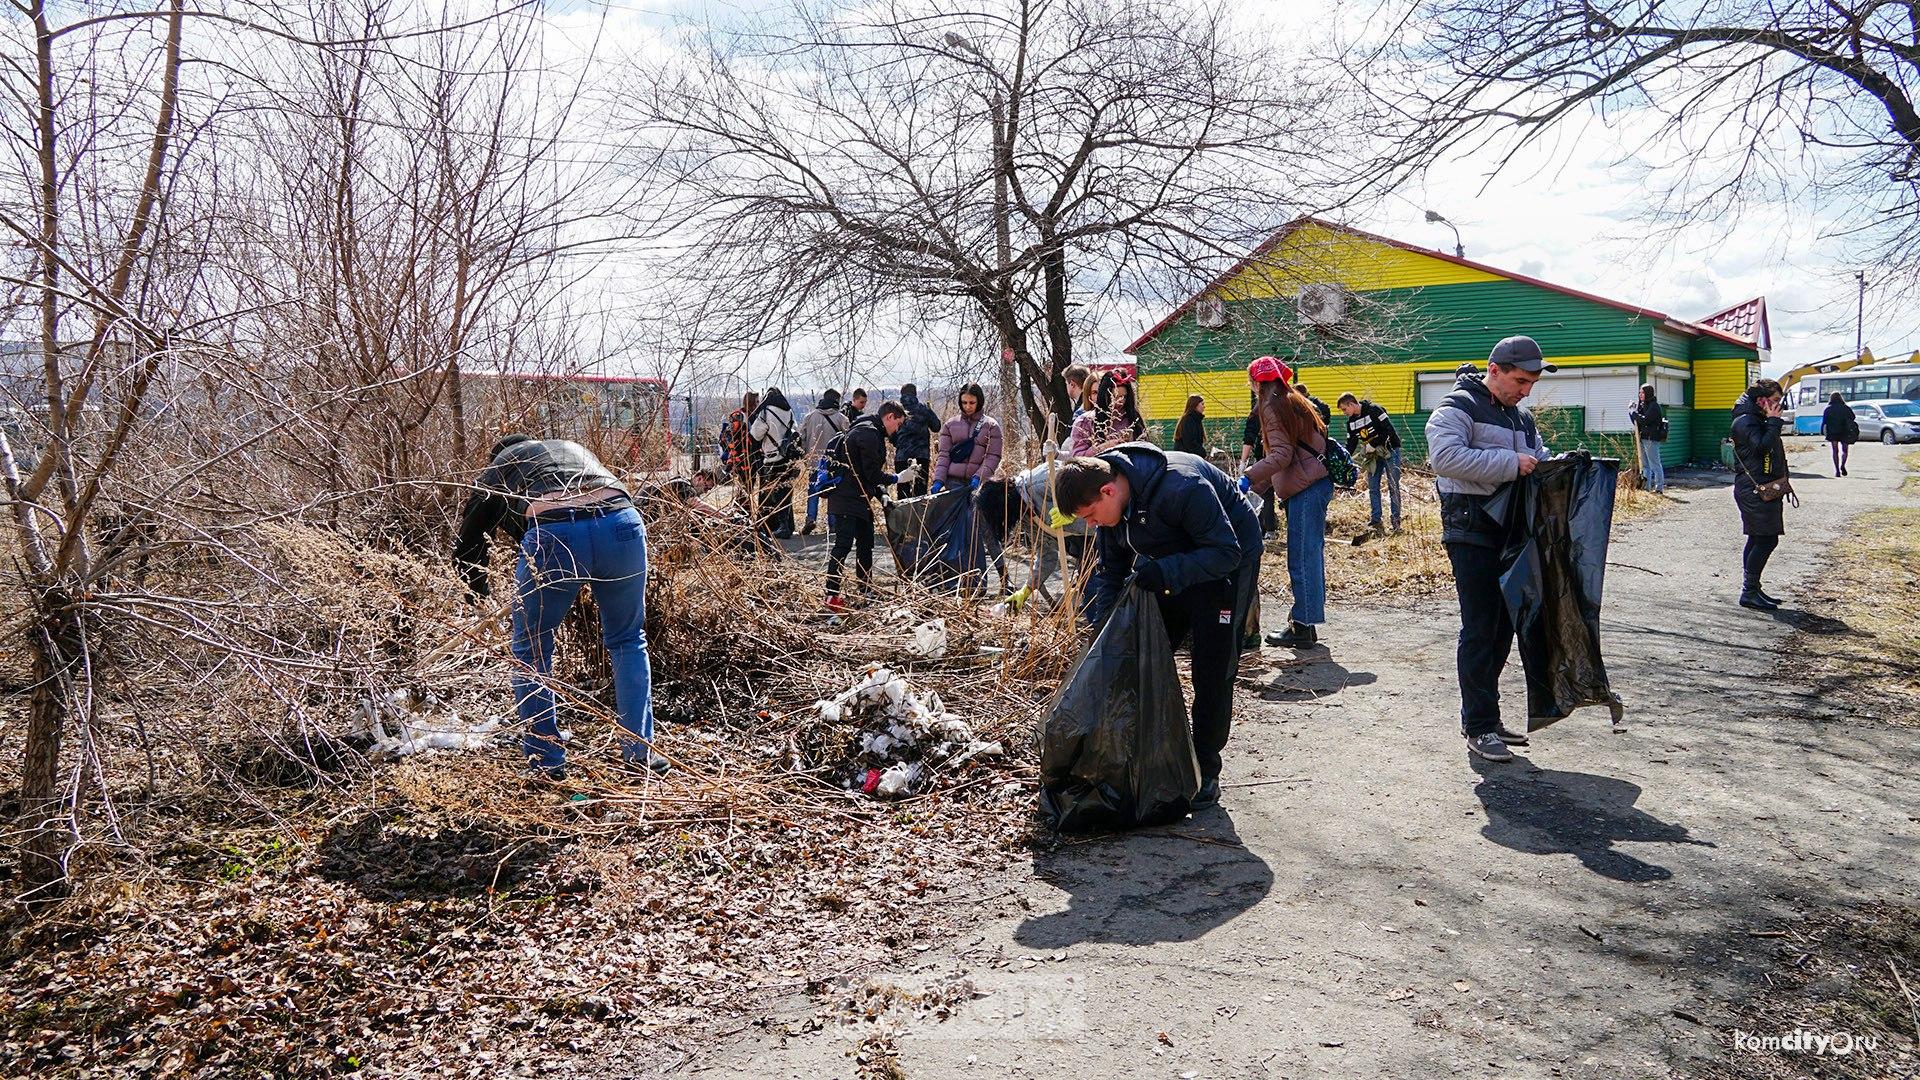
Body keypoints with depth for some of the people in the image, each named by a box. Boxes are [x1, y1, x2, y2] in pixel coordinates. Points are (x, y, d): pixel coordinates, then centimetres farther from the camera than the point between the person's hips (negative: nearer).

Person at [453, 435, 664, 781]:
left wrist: (481, 587, 54)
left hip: (554, 535, -3)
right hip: (623, 523, 3)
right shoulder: (574, 448, 41)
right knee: (628, 641, 23)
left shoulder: (496, 469, 33)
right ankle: (642, 752, 25)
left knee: (531, 652, 19)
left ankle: (546, 762, 23)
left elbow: (466, 547, 34)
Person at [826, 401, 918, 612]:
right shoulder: (869, 433, -15)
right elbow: (872, 473, -18)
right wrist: (898, 478, -6)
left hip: (860, 499, 11)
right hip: (846, 499, -11)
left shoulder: (872, 433, 19)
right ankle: (832, 596, -12)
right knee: (843, 544, -12)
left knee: (865, 544, 15)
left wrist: (881, 493, 10)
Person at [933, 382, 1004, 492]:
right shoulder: (950, 424, 12)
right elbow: (943, 455, 8)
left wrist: (979, 477, -15)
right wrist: (938, 480, -5)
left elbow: (993, 457, -1)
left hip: (977, 483, -1)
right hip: (953, 480, 1)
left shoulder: (991, 425, 7)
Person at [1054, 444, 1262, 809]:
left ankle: (1205, 773, 2)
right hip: (1171, 562, 7)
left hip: (1228, 558, -7)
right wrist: (1103, 629, -9)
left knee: (1212, 669, -8)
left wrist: (1167, 572, -43)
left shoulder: (1182, 487, -37)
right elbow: (1110, 572, 0)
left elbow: (1226, 552, -32)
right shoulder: (1110, 503, -13)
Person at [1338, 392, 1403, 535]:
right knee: (1372, 488, 4)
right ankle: (1375, 521, 9)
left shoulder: (1374, 410, -17)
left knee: (1393, 486, -3)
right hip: (1373, 455, 7)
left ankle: (1396, 520, 2)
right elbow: (1351, 444, 8)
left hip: (1390, 450, -7)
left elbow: (1389, 429, -21)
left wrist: (1373, 445, -21)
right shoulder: (1351, 422, 5)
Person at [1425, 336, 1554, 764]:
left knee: (1503, 627, 12)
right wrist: (1509, 463, -23)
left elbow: (1539, 460, 29)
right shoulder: (1459, 408, -8)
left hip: (1510, 533, 9)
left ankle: (1483, 714, 23)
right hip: (1471, 535, -9)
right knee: (1480, 629, -7)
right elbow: (1444, 457, -25)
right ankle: (1479, 727, 0)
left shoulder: (1521, 418, 19)